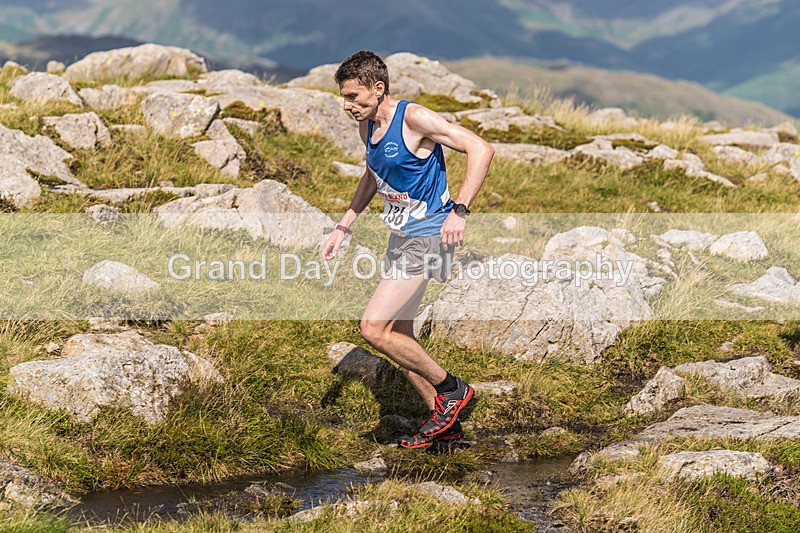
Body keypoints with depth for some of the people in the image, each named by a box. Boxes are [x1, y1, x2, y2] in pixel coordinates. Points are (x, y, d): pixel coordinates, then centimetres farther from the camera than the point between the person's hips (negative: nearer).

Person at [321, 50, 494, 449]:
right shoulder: (367, 125, 7)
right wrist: (345, 226, 20)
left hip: (426, 238, -9)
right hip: (400, 237, 9)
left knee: (374, 328, -15)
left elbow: (481, 149, -23)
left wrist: (460, 210, -29)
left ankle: (451, 389, 1)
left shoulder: (414, 119, -19)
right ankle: (444, 422, 25)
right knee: (397, 336, 13)